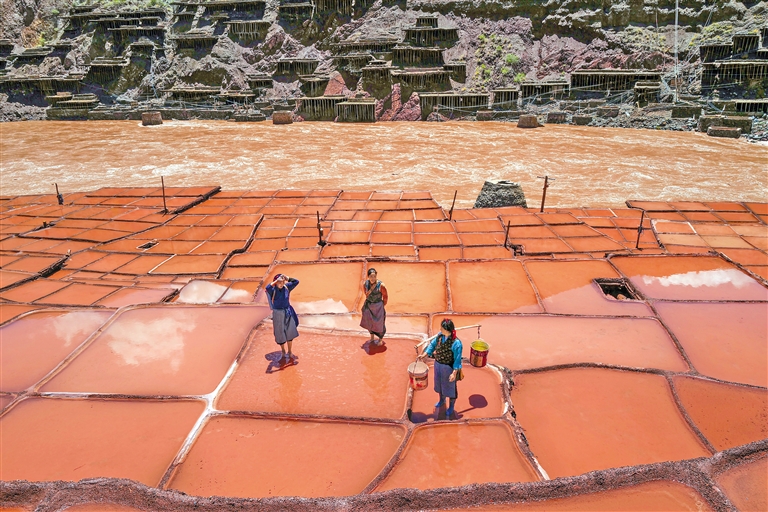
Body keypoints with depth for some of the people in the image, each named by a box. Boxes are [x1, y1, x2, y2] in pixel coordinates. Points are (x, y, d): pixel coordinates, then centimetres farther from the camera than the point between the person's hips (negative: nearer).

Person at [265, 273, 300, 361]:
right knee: (281, 334, 11)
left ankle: (289, 352, 29)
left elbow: (296, 282, -9)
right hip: (278, 314, -3)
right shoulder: (273, 290, -16)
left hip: (288, 313, 3)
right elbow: (267, 288, -39)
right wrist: (276, 281, -35)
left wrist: (287, 278, -18)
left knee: (290, 333, 11)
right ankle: (283, 352, 33)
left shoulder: (286, 287, -5)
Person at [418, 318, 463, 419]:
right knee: (439, 383, 28)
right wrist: (424, 354, -3)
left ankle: (451, 406, 41)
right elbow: (432, 344, 5)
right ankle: (442, 400, 55)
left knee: (450, 386, 16)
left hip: (449, 368, -6)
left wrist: (454, 373, -24)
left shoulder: (456, 343, -31)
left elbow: (457, 360, -24)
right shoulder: (439, 336, -13)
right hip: (438, 365, 6)